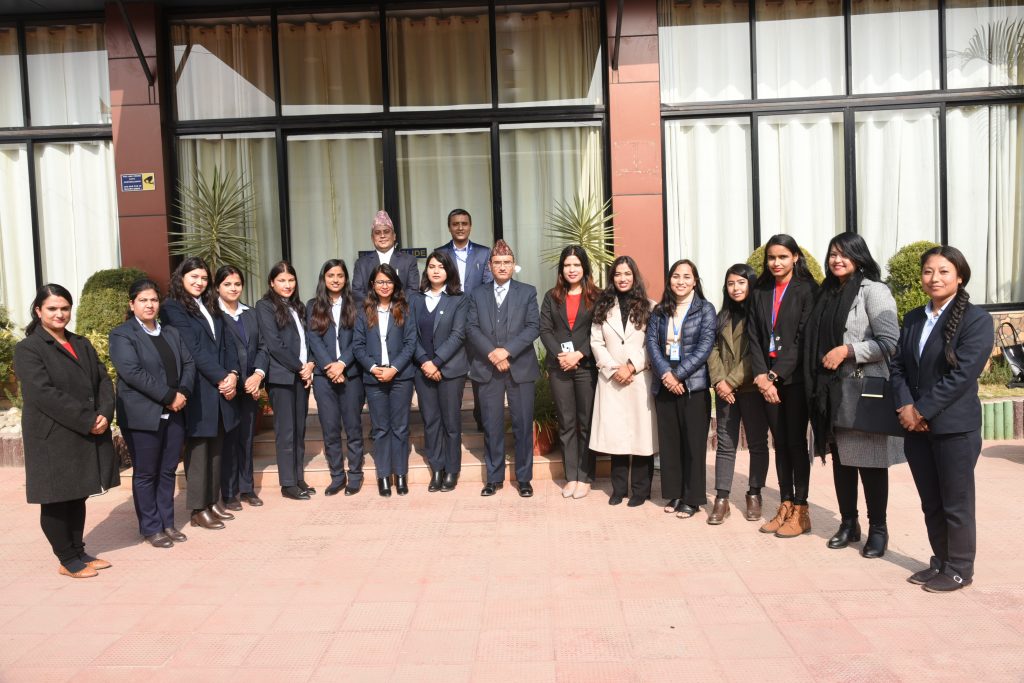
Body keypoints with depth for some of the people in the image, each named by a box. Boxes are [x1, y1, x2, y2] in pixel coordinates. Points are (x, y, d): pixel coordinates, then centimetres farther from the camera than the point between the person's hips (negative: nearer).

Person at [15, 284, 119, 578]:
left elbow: (103, 381, 8)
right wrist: (87, 421, -20)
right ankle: (67, 560, 16)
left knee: (77, 497, 15)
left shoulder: (82, 345, 14)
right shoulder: (28, 349, -6)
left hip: (89, 436, 6)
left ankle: (78, 552, 25)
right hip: (52, 440, -6)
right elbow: (44, 393, -17)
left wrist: (104, 415, -10)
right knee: (56, 501, 6)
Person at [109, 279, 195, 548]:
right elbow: (132, 372, -17)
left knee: (168, 471, 11)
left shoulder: (171, 333, 15)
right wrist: (169, 396, -19)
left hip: (173, 413, 6)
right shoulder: (122, 334, -5)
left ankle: (167, 523, 22)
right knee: (146, 474, 5)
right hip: (142, 416, -5)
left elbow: (188, 363, 9)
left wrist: (183, 392, -10)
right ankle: (151, 528, 15)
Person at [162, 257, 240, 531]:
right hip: (197, 389, -7)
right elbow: (194, 350, -13)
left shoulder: (211, 307, 16)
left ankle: (213, 501, 21)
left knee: (216, 448, 12)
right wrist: (221, 378, -14)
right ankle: (199, 509, 8)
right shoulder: (172, 308, -6)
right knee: (198, 449, 0)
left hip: (221, 386, 7)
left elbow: (225, 343, 11)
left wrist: (232, 374, -5)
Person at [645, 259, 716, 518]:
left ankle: (692, 498, 10)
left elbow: (705, 346, -8)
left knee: (693, 441, 1)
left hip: (693, 383, -3)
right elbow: (652, 343, 1)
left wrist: (678, 374, -15)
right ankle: (674, 493, 18)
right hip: (664, 384, 3)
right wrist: (665, 374, -14)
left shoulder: (705, 309, 1)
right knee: (669, 440, 7)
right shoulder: (659, 311, 11)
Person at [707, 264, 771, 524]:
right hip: (725, 389, 4)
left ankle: (754, 495, 17)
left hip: (751, 387, -4)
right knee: (725, 443, 3)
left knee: (757, 442, 6)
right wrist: (719, 380, -8)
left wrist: (732, 381, -13)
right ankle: (721, 498, 5)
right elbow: (714, 349, 7)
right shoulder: (723, 315, 14)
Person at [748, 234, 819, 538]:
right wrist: (761, 375, -8)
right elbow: (754, 336, 5)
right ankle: (785, 507, 15)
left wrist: (775, 375, -14)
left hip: (795, 377, -4)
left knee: (796, 442, 0)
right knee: (780, 442, 9)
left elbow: (804, 337, -11)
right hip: (768, 379, 5)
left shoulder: (807, 290, -4)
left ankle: (800, 511, 8)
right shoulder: (760, 293, 11)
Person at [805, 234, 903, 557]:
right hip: (831, 390, 6)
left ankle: (878, 529, 16)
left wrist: (847, 351, -18)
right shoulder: (828, 292, 12)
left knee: (869, 460, 1)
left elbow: (890, 342, -13)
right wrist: (817, 383, 9)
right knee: (840, 458, 12)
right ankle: (848, 524, 25)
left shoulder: (873, 290, -7)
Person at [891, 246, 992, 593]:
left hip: (955, 426, -6)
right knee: (930, 503, 14)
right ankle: (940, 562, 27)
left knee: (956, 503, 5)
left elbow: (963, 374, -16)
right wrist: (906, 406, -9)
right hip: (917, 426, 6)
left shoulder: (976, 319, -7)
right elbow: (898, 366, 8)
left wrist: (922, 411, -16)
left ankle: (959, 570, 19)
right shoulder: (913, 318, 11)